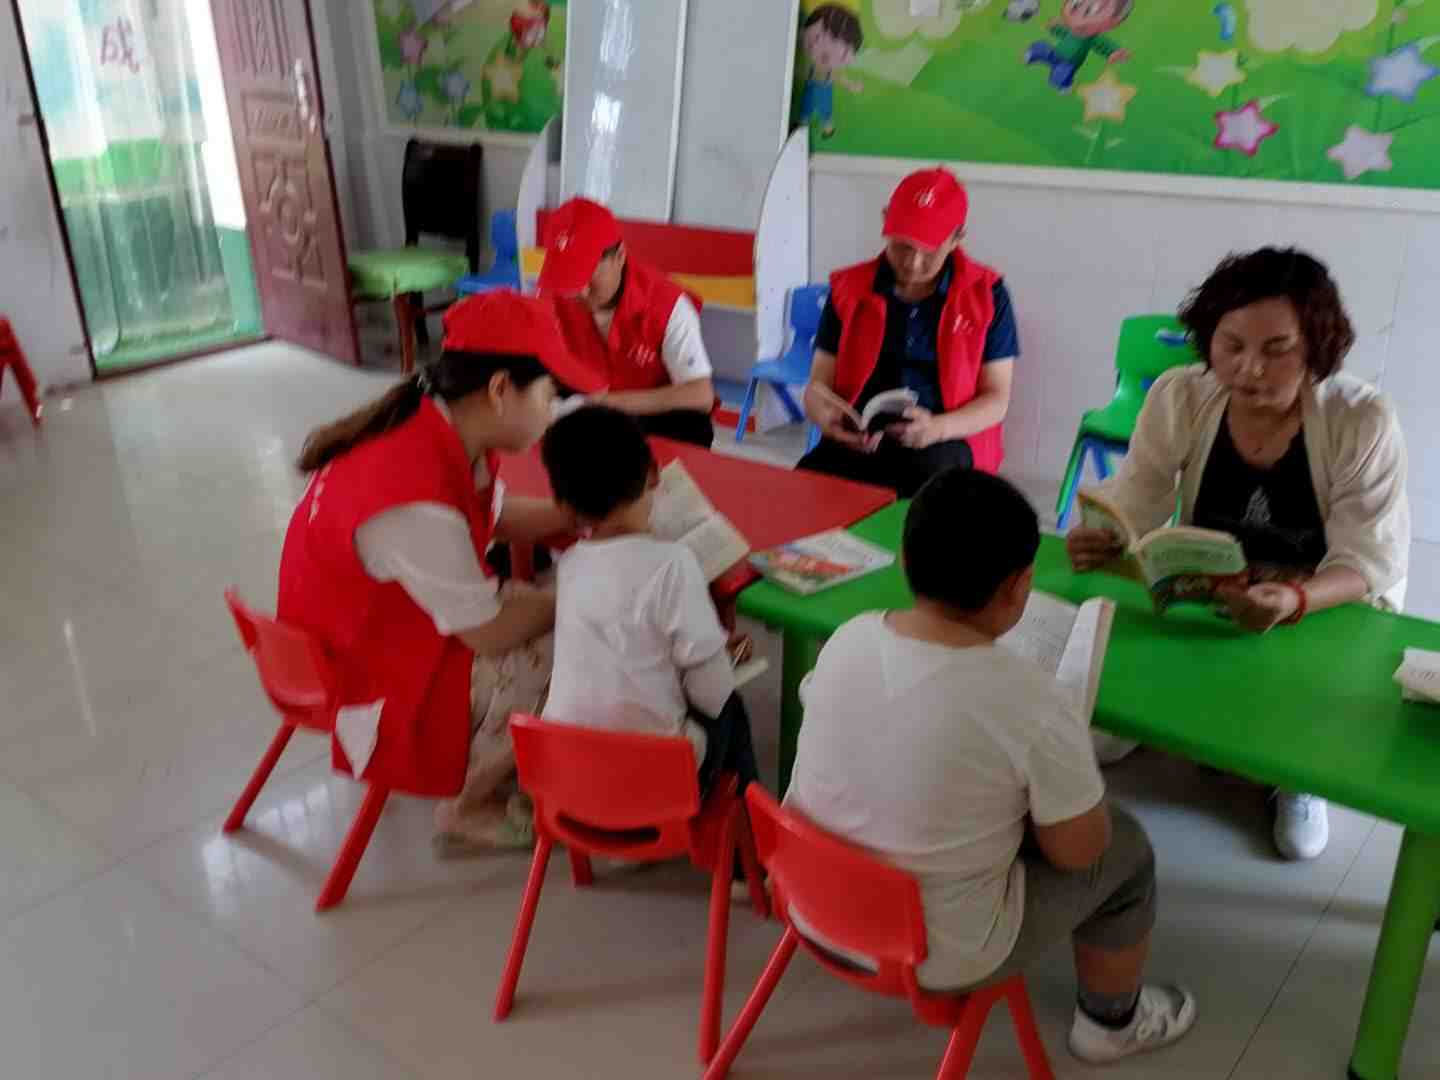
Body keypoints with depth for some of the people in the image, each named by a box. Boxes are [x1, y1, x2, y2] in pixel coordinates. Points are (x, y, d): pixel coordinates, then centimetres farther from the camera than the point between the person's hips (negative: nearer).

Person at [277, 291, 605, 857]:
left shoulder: (441, 428, -10)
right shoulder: (417, 501, -37)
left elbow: (496, 516, 10)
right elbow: (492, 634, -26)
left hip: (396, 618, 9)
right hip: (371, 670, -9)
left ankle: (481, 775, 18)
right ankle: (466, 812, 8)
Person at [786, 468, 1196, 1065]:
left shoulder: (849, 637, -12)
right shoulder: (1031, 703, -28)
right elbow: (1077, 851, -13)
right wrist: (1063, 770, 6)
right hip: (936, 953, -5)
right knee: (1124, 848, 16)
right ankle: (1110, 1022, 40)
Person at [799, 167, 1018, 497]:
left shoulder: (986, 295, 4)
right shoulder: (849, 288, 9)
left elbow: (996, 399, 3)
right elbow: (819, 385, 8)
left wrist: (937, 428, -18)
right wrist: (827, 418, -18)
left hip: (946, 445, -1)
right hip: (858, 443, 1)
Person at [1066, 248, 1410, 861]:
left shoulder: (1364, 423, -21)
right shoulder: (1177, 398, -15)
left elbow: (1369, 562, -21)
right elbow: (1131, 510, -15)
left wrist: (1294, 600, -43)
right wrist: (1101, 544, -40)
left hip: (1334, 612, -1)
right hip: (1201, 599, 1)